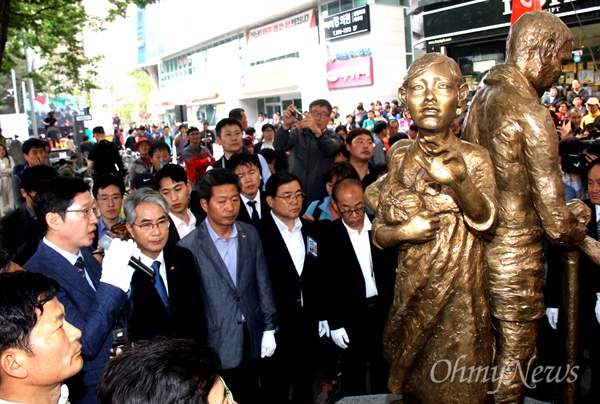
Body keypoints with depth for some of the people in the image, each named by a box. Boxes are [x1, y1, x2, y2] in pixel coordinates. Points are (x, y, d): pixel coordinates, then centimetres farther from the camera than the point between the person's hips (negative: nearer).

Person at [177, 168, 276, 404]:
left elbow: (262, 282, 5)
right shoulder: (188, 247, -15)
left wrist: (269, 329, 5)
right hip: (215, 344, -4)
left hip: (251, 339, 4)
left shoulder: (250, 234, -1)